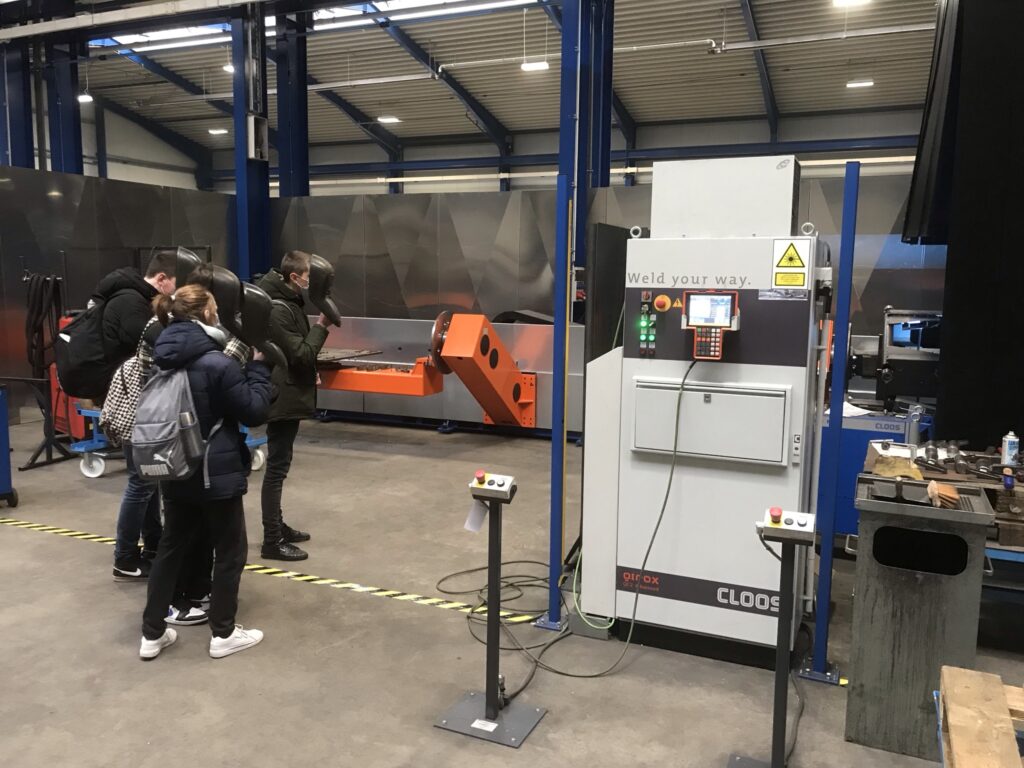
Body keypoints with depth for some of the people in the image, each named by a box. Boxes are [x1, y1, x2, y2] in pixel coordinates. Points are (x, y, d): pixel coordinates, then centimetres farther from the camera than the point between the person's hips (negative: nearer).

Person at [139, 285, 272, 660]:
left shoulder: (163, 358, 2)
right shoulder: (217, 364, -21)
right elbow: (255, 411, -15)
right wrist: (257, 367, -4)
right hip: (216, 474, -7)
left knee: (171, 547, 18)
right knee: (230, 551, 9)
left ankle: (152, 633, 25)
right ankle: (223, 634, 19)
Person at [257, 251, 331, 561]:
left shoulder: (287, 302, 12)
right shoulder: (278, 309, -20)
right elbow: (301, 354, -20)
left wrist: (317, 326, 3)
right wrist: (321, 326, -13)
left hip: (289, 395, 11)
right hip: (284, 398, -11)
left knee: (279, 464, 17)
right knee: (277, 467, -6)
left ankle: (277, 527, 29)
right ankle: (272, 541, 0)